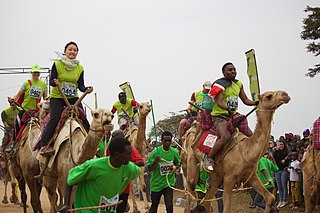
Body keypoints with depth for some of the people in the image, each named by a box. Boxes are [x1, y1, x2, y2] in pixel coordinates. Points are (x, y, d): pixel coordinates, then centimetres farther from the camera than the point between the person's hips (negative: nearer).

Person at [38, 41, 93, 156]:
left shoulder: (80, 68, 4)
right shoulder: (57, 64, -5)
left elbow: (80, 86, 4)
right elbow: (51, 80, -6)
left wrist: (87, 89, -17)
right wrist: (55, 82, -29)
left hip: (73, 98, 4)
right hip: (57, 97, -3)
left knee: (83, 119, -5)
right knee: (54, 119, -19)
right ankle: (44, 146, -19)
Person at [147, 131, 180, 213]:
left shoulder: (174, 152, -4)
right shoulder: (155, 152, -11)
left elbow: (178, 164, 13)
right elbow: (149, 169, -8)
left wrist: (174, 168, -9)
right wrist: (155, 161, -27)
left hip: (169, 183, 0)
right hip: (156, 183, 0)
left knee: (169, 205, -14)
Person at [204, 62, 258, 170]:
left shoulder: (238, 84, 14)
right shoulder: (219, 84, -10)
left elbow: (245, 100, 17)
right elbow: (218, 101, -21)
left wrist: (256, 103, -3)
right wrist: (228, 109, -41)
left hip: (233, 115, 8)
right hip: (219, 116, -8)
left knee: (251, 136, 0)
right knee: (226, 136, -34)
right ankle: (209, 158, -19)